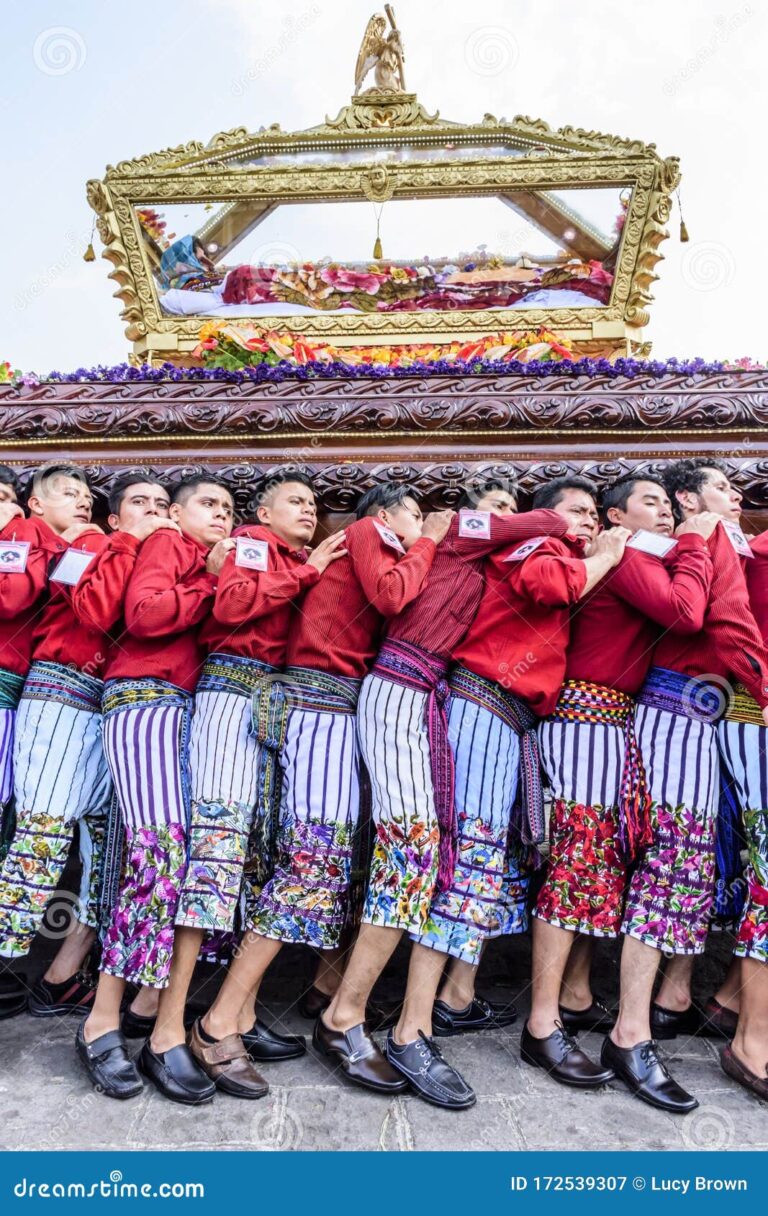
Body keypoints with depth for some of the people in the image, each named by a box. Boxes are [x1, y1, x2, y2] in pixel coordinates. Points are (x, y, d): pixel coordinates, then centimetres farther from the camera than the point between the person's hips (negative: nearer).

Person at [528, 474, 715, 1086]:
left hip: (617, 719, 10)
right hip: (589, 714, -10)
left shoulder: (648, 561, 22)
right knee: (578, 858, -10)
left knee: (605, 858, 12)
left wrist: (689, 545, 11)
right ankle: (544, 1021, -4)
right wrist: (693, 543, -8)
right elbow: (686, 613, -21)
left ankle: (575, 997, 22)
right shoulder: (626, 556, -9)